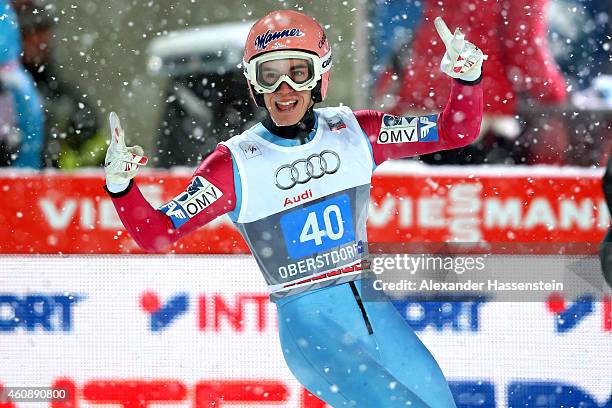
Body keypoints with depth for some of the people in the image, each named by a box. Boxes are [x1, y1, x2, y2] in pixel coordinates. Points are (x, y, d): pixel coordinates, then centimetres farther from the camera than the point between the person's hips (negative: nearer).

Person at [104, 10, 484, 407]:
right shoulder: (235, 165, -9)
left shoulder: (354, 133, 0)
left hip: (374, 311, 5)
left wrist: (467, 76, -15)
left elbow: (457, 132, 3)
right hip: (309, 327, -5)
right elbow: (155, 233, -9)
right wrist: (121, 185, -26)